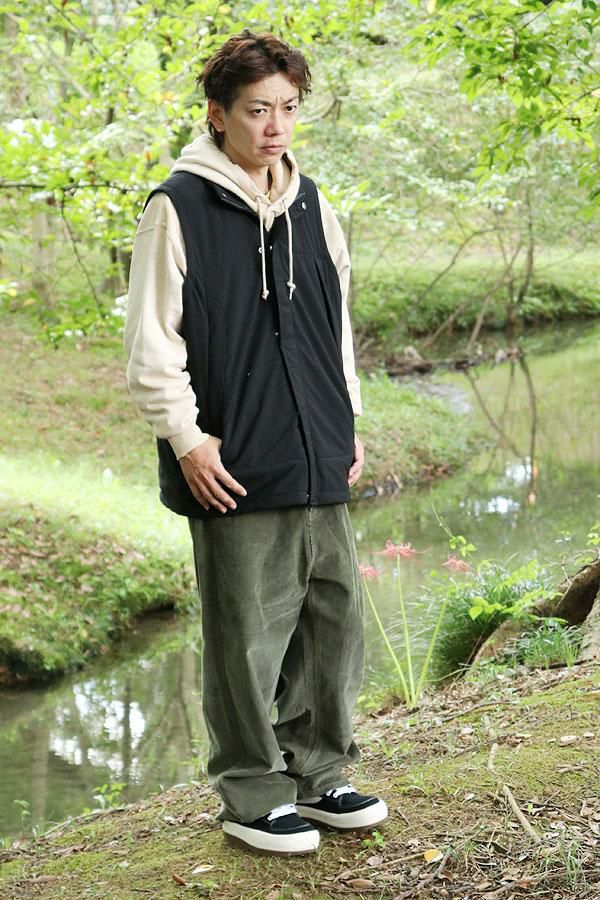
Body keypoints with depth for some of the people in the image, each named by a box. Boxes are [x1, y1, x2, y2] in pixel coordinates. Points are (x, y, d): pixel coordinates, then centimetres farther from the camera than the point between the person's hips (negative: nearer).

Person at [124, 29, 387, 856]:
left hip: (320, 470, 6)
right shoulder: (180, 208, -7)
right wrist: (187, 437, -13)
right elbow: (151, 343, -8)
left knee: (337, 623, 11)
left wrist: (348, 423, 15)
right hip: (236, 474, -6)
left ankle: (316, 775, 27)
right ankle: (252, 798, 15)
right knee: (248, 639, 1)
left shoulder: (311, 207, 12)